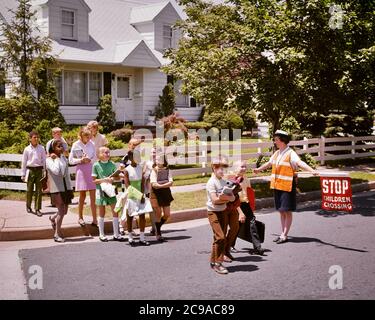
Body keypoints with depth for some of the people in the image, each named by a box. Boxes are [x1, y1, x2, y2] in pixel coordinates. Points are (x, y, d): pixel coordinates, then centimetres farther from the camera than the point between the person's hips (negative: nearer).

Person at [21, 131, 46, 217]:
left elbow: (44, 160, 8)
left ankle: (37, 209, 4)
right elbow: (24, 162, 7)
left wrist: (44, 172, 4)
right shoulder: (27, 149, 3)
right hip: (30, 170, -1)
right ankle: (28, 206, 26)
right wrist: (23, 174, 6)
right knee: (29, 190, 5)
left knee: (39, 190, -1)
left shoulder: (41, 148, 4)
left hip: (39, 170, 1)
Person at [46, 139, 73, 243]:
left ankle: (53, 219, 42)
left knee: (64, 211, 12)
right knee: (61, 211, -6)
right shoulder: (49, 160, -9)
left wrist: (70, 189, 15)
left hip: (66, 187, 6)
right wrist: (56, 159, -15)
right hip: (56, 188, -6)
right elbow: (56, 171, -28)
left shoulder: (64, 158, 10)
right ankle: (57, 234, 7)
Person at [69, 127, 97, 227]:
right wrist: (80, 160, -13)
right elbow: (71, 160, 1)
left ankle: (94, 219, 1)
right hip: (81, 170, -2)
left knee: (93, 196, -2)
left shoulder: (91, 144, 3)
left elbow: (95, 158, 8)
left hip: (91, 169, 2)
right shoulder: (76, 145, -3)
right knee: (82, 196, 6)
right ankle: (80, 217, 22)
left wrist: (89, 160, -12)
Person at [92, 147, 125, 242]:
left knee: (115, 211, 2)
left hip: (111, 189, 3)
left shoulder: (112, 164, 5)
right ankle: (101, 234, 16)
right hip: (101, 190, -3)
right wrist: (104, 180, -17)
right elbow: (94, 180, -4)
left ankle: (116, 234, 11)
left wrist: (113, 179, -17)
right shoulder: (96, 165, -4)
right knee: (102, 212, 5)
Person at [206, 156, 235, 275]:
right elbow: (215, 200, -21)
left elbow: (233, 197, 2)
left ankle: (213, 261, 17)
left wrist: (224, 198, -17)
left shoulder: (224, 182, 11)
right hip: (213, 212, -7)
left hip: (223, 211, 7)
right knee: (220, 237, -14)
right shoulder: (211, 182, -12)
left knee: (219, 237, 9)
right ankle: (217, 263, -8)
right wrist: (227, 198, -11)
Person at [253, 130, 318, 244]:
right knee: (281, 211, 14)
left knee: (287, 211, -1)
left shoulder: (290, 153, -13)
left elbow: (300, 163, -28)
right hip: (277, 186, 8)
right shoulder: (277, 153, 11)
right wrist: (258, 169, 45)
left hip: (287, 186, -8)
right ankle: (283, 233, 22)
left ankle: (285, 235, 3)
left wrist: (312, 171, -45)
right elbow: (269, 163, 29)